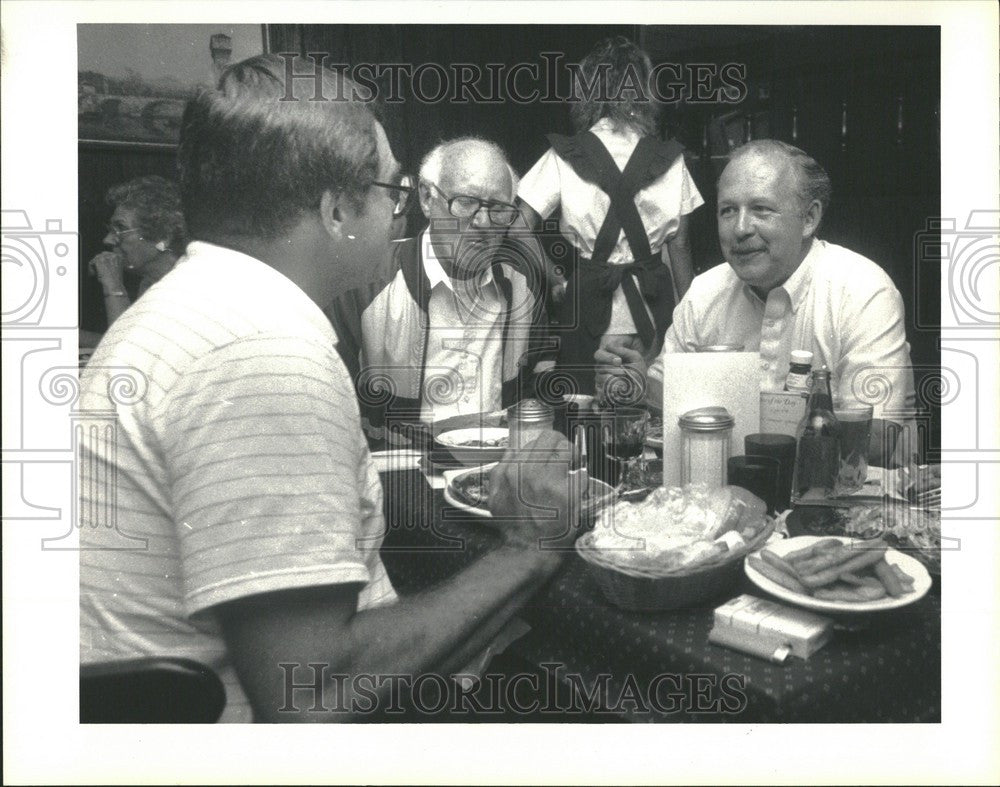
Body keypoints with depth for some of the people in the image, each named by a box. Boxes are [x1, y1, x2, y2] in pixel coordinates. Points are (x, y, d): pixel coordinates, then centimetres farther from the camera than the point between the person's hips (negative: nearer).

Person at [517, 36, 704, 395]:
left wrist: (554, 279, 1)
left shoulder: (563, 157, -6)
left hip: (583, 299, -1)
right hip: (652, 309, 1)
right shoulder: (671, 160, -1)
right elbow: (679, 247, 2)